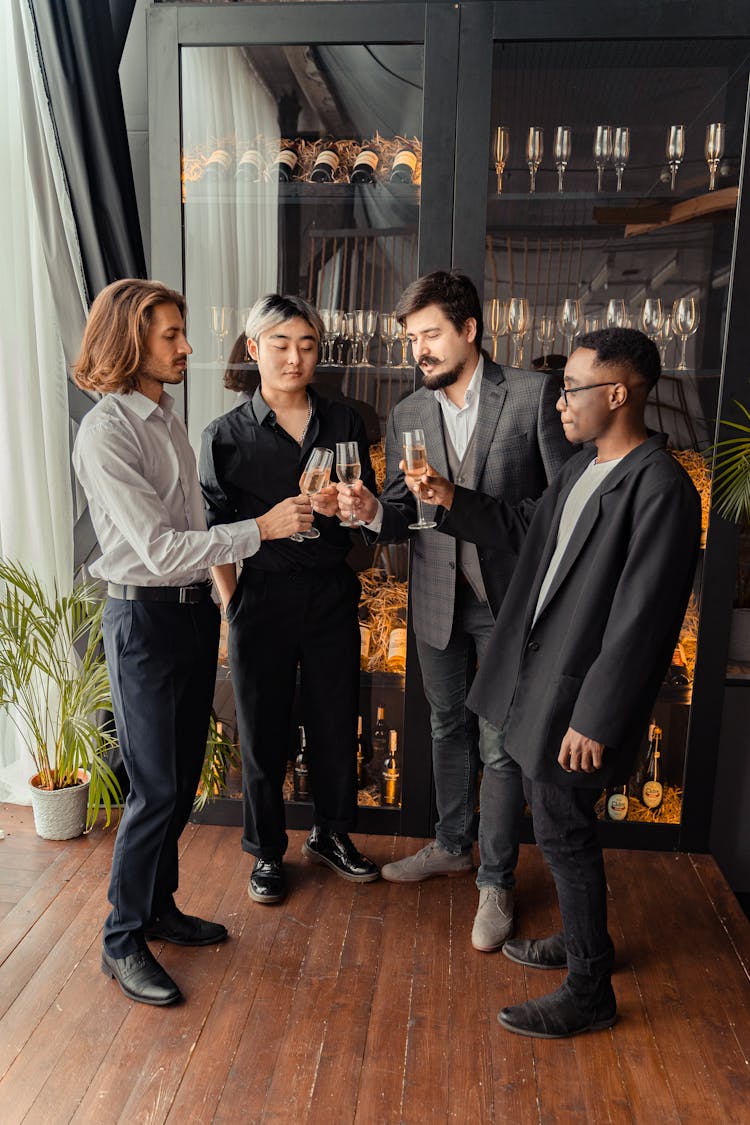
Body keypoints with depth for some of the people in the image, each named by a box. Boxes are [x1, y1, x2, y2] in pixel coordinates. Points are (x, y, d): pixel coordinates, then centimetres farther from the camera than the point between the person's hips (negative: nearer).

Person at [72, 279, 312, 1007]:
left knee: (182, 777, 16)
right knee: (156, 788, 0)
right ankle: (122, 941, 20)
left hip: (192, 609, 8)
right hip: (144, 619, -8)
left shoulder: (165, 415, 9)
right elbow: (157, 547, -23)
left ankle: (158, 907, 34)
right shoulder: (106, 433, -17)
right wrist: (259, 529, -24)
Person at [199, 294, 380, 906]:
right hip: (262, 597, -2)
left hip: (332, 594, 2)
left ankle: (333, 833, 36)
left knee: (337, 722, 12)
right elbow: (216, 533, -1)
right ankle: (267, 851, 30)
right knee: (264, 730, 9)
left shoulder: (345, 422, 5)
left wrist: (343, 506, -15)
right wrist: (233, 605, -7)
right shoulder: (226, 435, -2)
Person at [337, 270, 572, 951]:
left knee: (501, 747, 4)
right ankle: (451, 845, 41)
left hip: (510, 600, -4)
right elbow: (403, 515, 5)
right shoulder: (407, 416, 5)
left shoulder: (533, 395, -8)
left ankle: (496, 881, 24)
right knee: (449, 728, 20)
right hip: (439, 600, 5)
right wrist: (372, 511, -17)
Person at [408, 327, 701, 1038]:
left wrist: (594, 719, -20)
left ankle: (589, 993, 26)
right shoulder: (584, 465, 7)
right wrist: (453, 502, 8)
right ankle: (581, 939, 45)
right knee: (555, 821, 22)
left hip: (578, 688, -9)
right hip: (538, 672, 9)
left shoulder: (660, 489, -21)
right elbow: (527, 529, 20)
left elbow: (638, 622, -23)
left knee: (563, 832, 5)